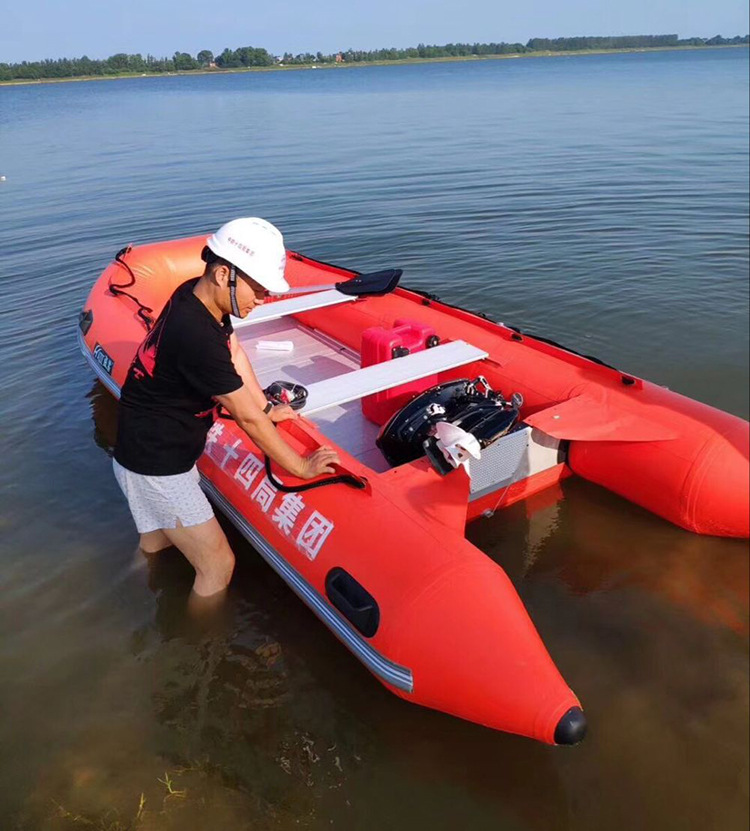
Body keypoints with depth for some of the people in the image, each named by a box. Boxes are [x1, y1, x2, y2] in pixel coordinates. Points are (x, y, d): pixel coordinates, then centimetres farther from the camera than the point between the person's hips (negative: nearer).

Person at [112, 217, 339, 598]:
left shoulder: (195, 294, -5)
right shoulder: (198, 337, -32)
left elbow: (233, 352, 8)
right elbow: (248, 418, -24)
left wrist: (267, 409, 6)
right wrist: (301, 466, -13)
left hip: (147, 452, 10)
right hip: (155, 467, -10)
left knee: (155, 547, 31)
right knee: (218, 566, 0)